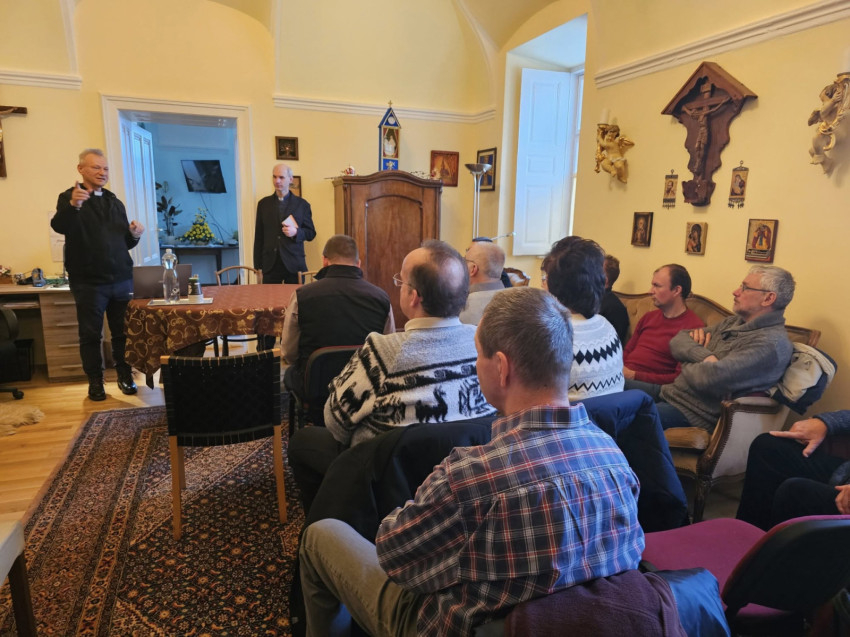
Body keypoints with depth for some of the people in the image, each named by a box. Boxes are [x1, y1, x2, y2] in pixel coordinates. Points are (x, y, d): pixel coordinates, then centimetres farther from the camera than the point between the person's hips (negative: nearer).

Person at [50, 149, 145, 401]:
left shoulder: (115, 202, 14)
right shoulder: (69, 197, -2)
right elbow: (59, 226, -23)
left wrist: (134, 234, -4)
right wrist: (72, 206, -43)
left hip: (121, 279, 4)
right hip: (88, 282, -4)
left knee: (123, 332, 9)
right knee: (91, 335, 4)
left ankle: (125, 376, 22)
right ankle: (95, 381, 16)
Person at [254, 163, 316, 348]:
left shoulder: (302, 204, 5)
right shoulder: (264, 204, 10)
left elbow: (311, 234, 6)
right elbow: (259, 236, 9)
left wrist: (296, 232, -15)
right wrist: (257, 264, 4)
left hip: (294, 263, -1)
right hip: (271, 262, 1)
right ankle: (264, 349, 10)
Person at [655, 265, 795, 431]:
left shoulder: (771, 344, -16)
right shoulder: (734, 323, 12)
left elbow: (709, 378, -28)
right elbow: (679, 340, 7)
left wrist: (687, 364, -6)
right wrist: (704, 356, -13)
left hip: (693, 413, -8)